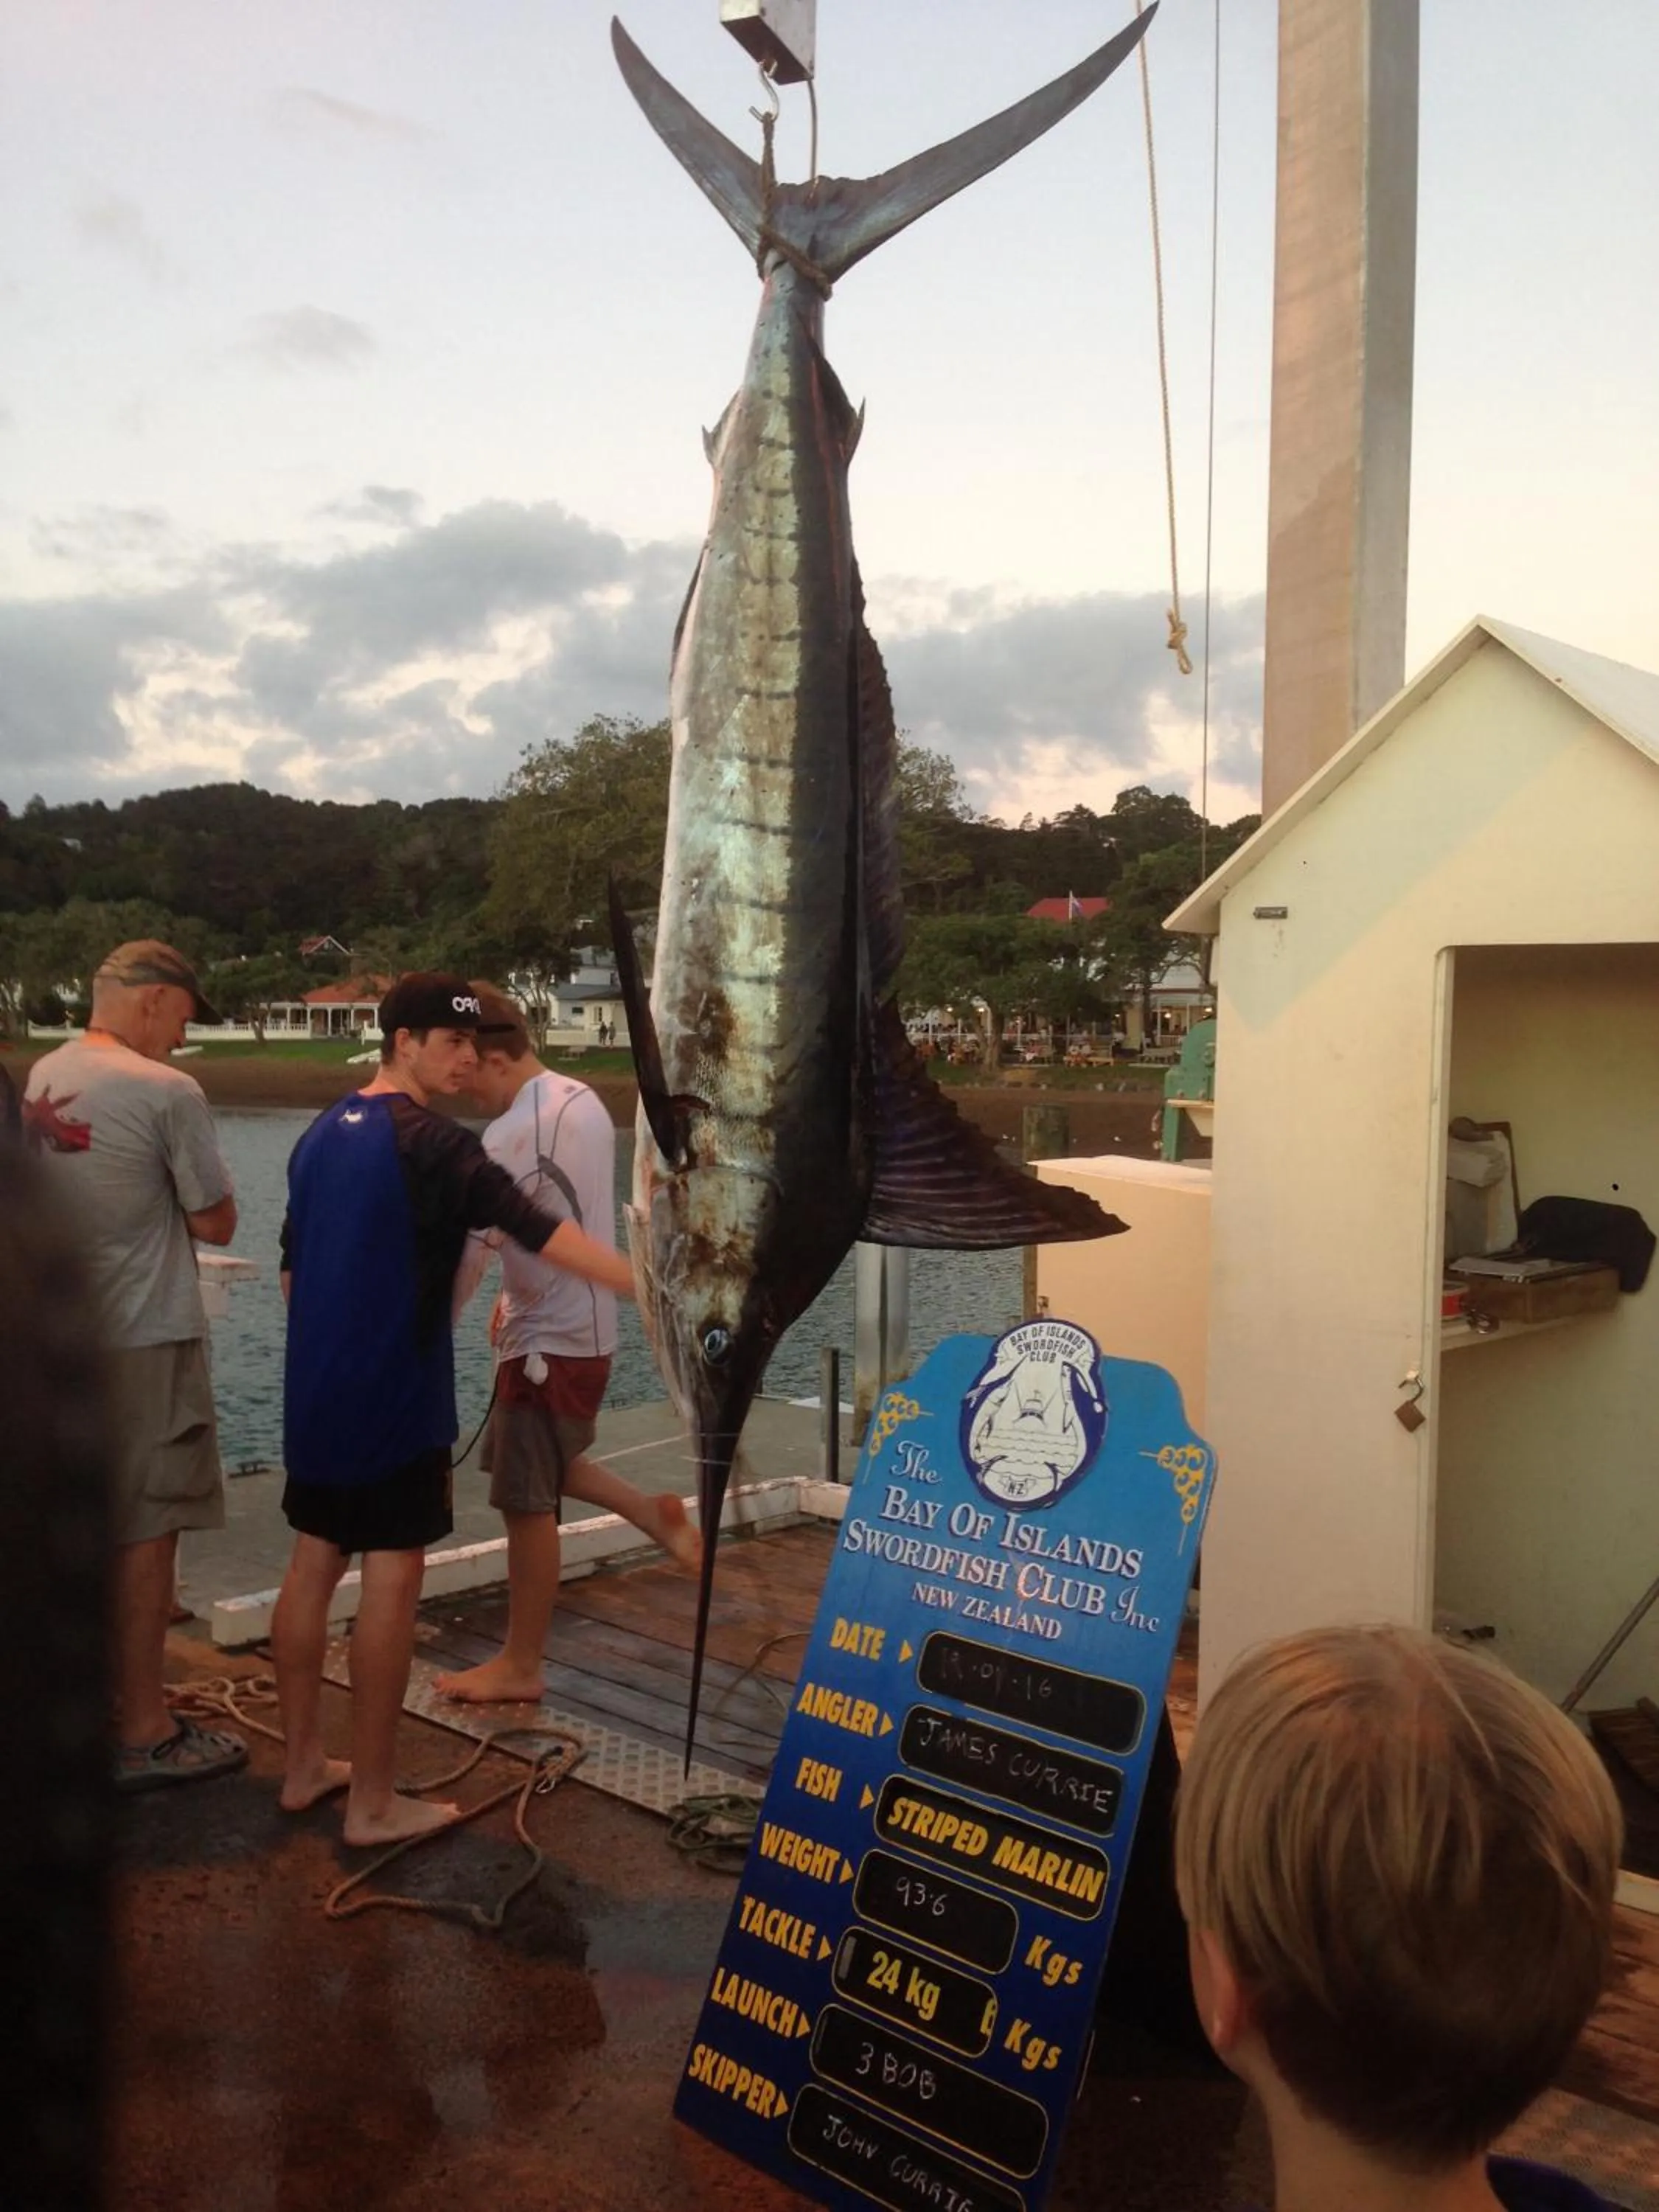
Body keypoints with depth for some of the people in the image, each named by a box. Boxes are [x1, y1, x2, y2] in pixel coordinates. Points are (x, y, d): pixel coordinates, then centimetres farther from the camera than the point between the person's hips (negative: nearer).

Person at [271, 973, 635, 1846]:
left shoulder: (321, 1134, 11)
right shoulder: (430, 1141, -15)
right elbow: (537, 1230, -27)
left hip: (316, 1393, 9)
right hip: (393, 1398, -9)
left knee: (312, 1566, 14)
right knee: (390, 1582, -1)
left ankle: (304, 1765, 25)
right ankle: (373, 1803, 6)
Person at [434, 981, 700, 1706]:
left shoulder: (514, 1135, -23)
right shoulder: (583, 1099, 5)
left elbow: (468, 1249, -22)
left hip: (551, 1339, -9)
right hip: (580, 1321, 9)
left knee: (526, 1501, 3)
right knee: (537, 1466, 26)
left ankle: (520, 1667, 15)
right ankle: (654, 1513, 25)